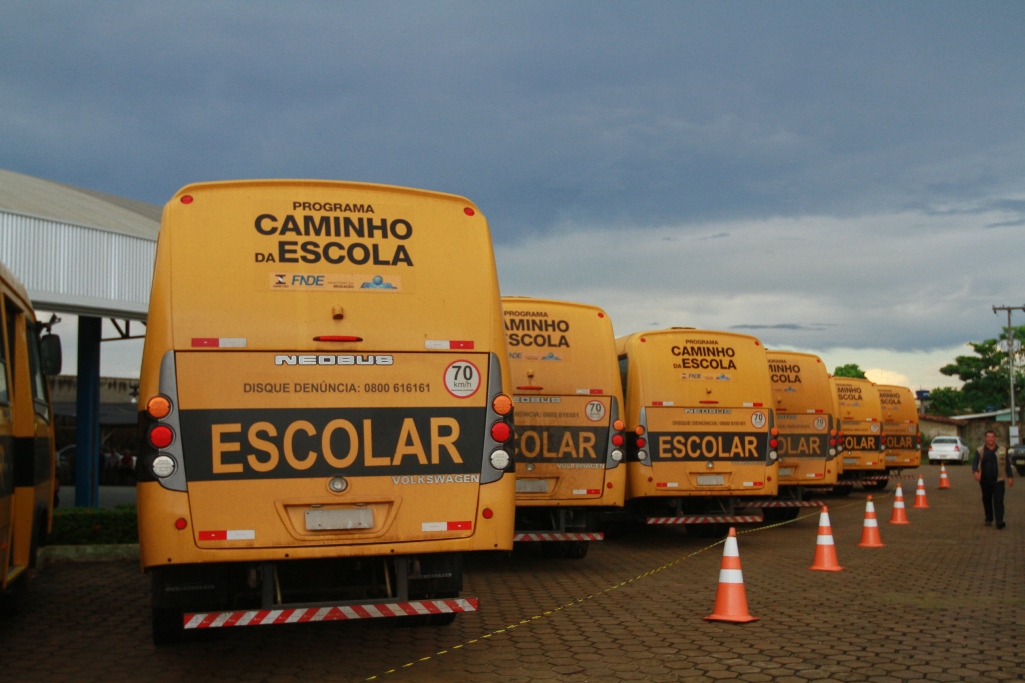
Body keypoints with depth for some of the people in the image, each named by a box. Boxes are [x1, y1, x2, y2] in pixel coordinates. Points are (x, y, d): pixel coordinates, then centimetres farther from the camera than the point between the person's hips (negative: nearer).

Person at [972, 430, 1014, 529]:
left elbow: (1007, 464, 10)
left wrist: (1010, 477, 5)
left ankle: (999, 521, -15)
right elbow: (975, 462, -6)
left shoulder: (1002, 450, 6)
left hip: (998, 480, -1)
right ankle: (988, 519, 24)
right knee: (987, 500, 10)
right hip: (985, 480, 1)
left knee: (998, 501, -10)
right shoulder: (980, 451, 4)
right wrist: (975, 471, -26)